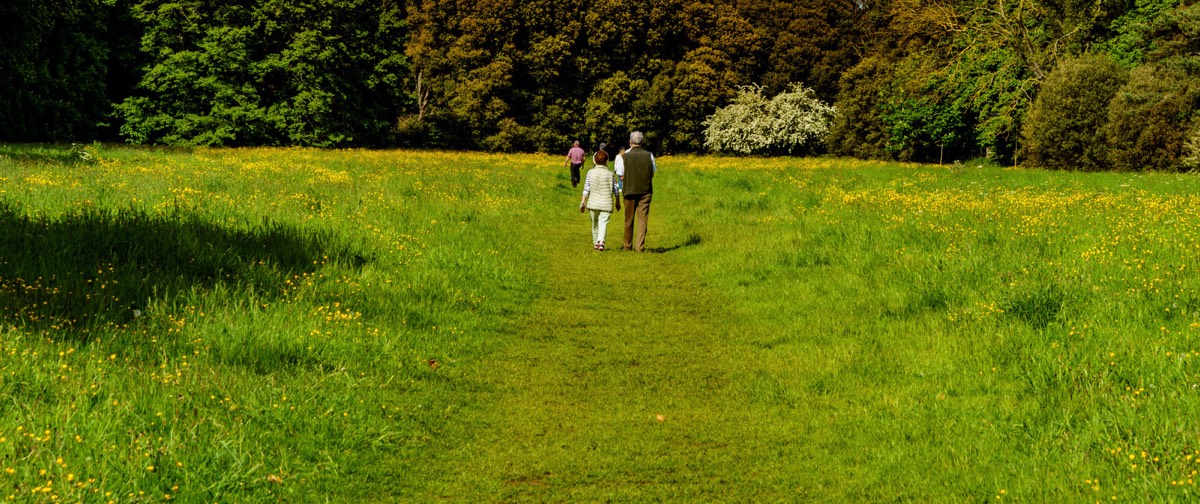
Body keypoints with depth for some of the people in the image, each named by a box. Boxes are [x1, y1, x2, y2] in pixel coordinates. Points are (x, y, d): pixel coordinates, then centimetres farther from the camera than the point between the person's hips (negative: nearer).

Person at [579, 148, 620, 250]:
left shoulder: (590, 172, -2)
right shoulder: (610, 174, -3)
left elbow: (586, 189, -2)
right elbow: (615, 190, 4)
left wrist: (583, 202, 4)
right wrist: (618, 202, 18)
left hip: (593, 203, 2)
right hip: (606, 203, -2)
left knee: (595, 223, 16)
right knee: (603, 223, -6)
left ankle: (595, 243, 27)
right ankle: (601, 241, -27)